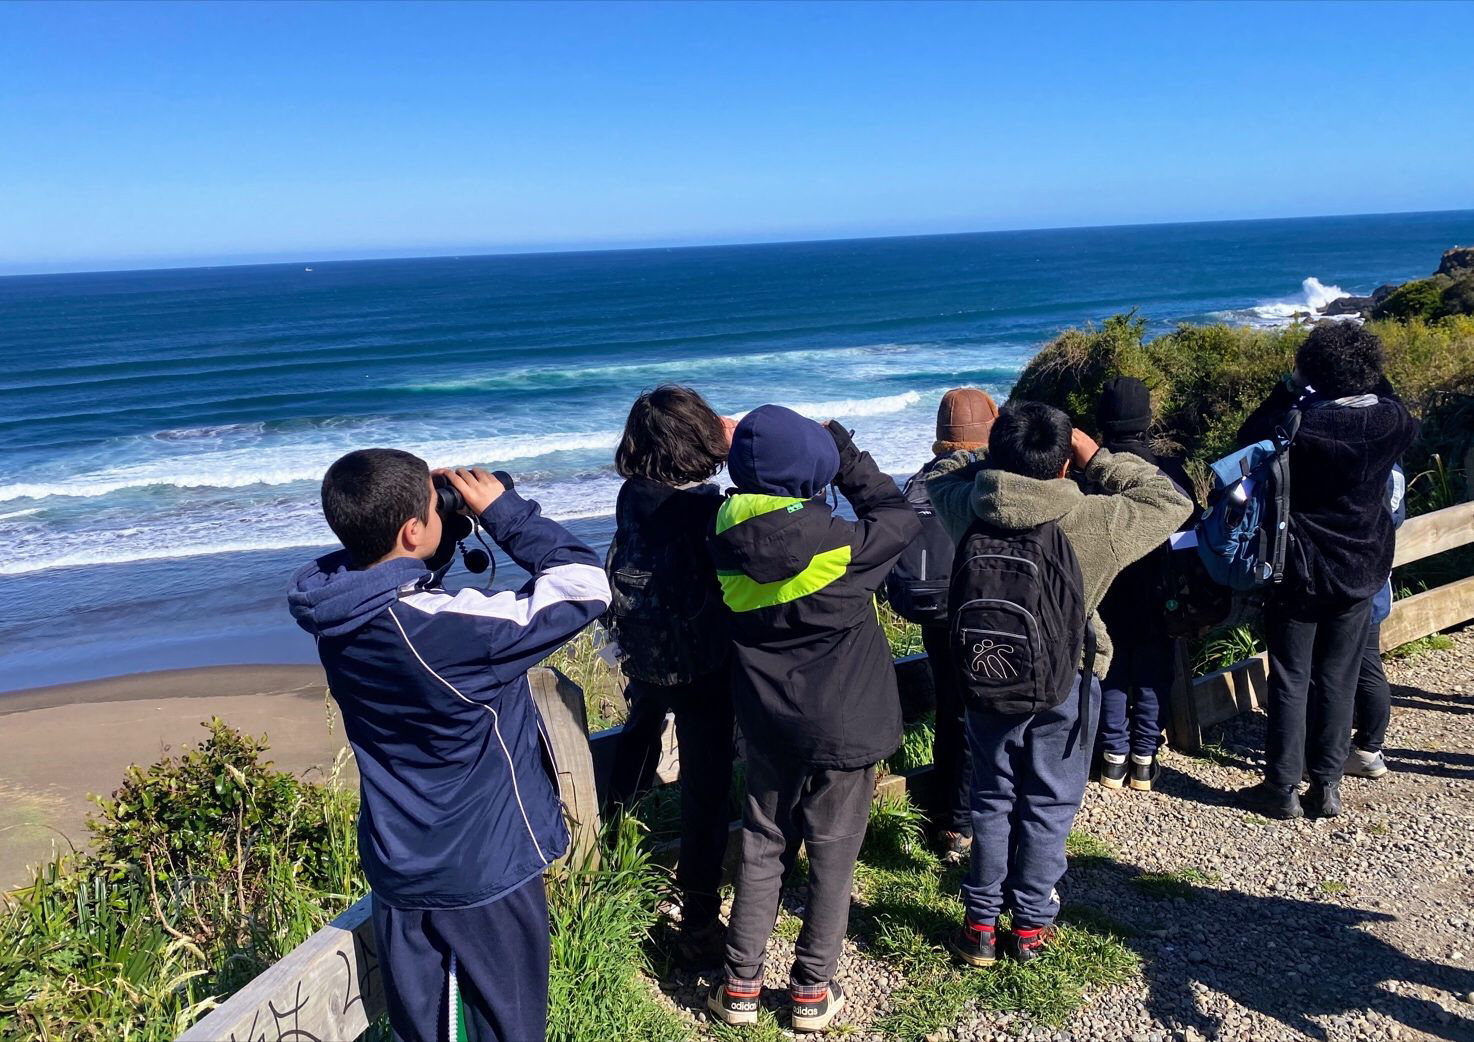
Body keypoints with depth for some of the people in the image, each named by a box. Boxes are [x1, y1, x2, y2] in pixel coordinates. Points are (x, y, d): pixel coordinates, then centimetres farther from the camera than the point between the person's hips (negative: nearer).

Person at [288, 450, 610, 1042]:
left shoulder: (338, 616, -9)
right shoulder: (447, 627, -31)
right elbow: (586, 585, -23)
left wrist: (449, 534, -2)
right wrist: (503, 510, -16)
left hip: (397, 868, 6)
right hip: (484, 874, -6)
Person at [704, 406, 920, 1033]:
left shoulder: (730, 545, -10)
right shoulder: (835, 544, -23)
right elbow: (901, 518, -7)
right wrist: (845, 451, -1)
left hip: (768, 723, 4)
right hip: (842, 725, -4)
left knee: (761, 848, 17)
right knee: (832, 857, 12)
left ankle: (740, 986, 23)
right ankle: (811, 992, 23)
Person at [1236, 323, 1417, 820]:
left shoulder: (1298, 424, -20)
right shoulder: (1390, 421, -8)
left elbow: (1250, 437, -1)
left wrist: (1287, 389, 1)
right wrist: (1372, 381, 15)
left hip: (1300, 573, -3)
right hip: (1360, 574, 4)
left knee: (1290, 681, 6)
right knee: (1338, 681, 12)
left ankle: (1283, 788, 11)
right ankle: (1327, 786, 19)